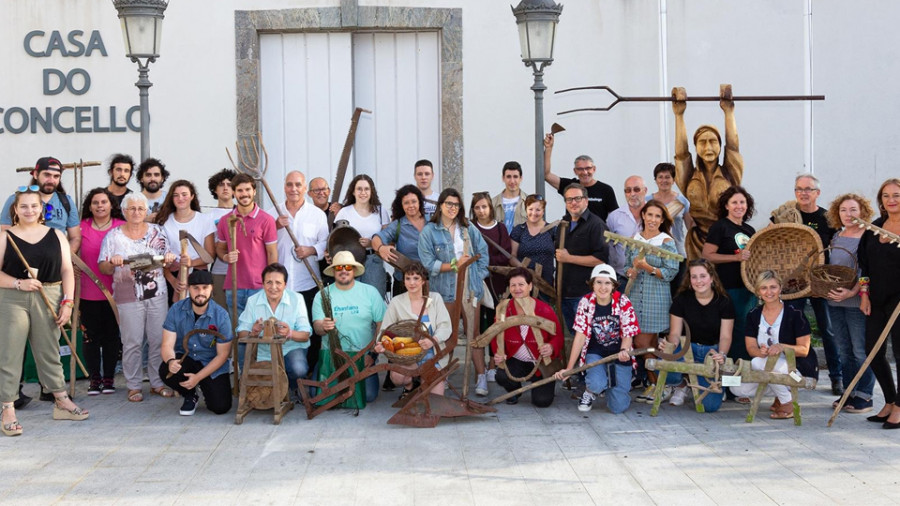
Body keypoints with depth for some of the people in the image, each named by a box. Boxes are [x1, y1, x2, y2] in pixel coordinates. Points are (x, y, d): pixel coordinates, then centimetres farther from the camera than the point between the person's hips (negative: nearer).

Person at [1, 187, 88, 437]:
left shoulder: (55, 236, 8)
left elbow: (67, 270, 5)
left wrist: (67, 302, -4)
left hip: (49, 299, 2)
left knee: (49, 352, 11)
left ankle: (62, 402, 21)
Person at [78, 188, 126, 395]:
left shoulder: (122, 227, -1)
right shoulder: (82, 227, 1)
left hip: (113, 291, 0)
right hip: (88, 292, 0)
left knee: (111, 335, 8)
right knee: (91, 337, 5)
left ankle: (109, 377, 19)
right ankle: (94, 378, 16)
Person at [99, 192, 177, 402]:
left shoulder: (158, 232, 9)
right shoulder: (113, 236, 3)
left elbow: (168, 263, 14)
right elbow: (104, 269, 3)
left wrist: (170, 259, -8)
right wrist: (113, 262, -18)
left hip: (157, 294, 2)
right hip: (128, 297, -2)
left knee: (159, 340, 4)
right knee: (132, 342, -1)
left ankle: (158, 382, 15)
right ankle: (133, 386, 9)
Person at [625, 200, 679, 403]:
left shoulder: (667, 242, -4)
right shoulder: (634, 239, 10)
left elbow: (671, 272, -9)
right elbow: (627, 265, 17)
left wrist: (647, 267, -19)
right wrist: (631, 271, -5)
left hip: (656, 298, -5)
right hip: (635, 296, 5)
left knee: (643, 343, -6)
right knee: (650, 345, 6)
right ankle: (653, 384, 16)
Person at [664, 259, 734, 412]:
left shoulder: (723, 302, -5)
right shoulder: (682, 299, -4)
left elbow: (725, 336, -7)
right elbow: (675, 333, -4)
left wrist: (722, 354, -30)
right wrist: (671, 345, -29)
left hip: (713, 351, -1)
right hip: (688, 348, 1)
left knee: (710, 405, -18)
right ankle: (682, 385, 4)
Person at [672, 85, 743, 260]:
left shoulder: (730, 175, 8)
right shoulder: (690, 179, 9)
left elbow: (733, 145, 2)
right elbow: (681, 152, 1)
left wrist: (728, 112, 2)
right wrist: (679, 115, 1)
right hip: (697, 244, 1)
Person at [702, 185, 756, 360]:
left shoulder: (749, 230, 16)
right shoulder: (720, 227, -5)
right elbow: (707, 255, -13)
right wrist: (736, 257, -19)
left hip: (749, 287, 7)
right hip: (730, 288, -7)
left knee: (750, 331, 11)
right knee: (737, 332, -8)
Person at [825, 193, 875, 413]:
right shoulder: (836, 237, 12)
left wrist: (852, 292, -24)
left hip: (857, 302, -7)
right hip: (834, 302, 7)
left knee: (861, 351, -2)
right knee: (844, 351, 13)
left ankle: (864, 397, 5)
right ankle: (849, 393, 22)